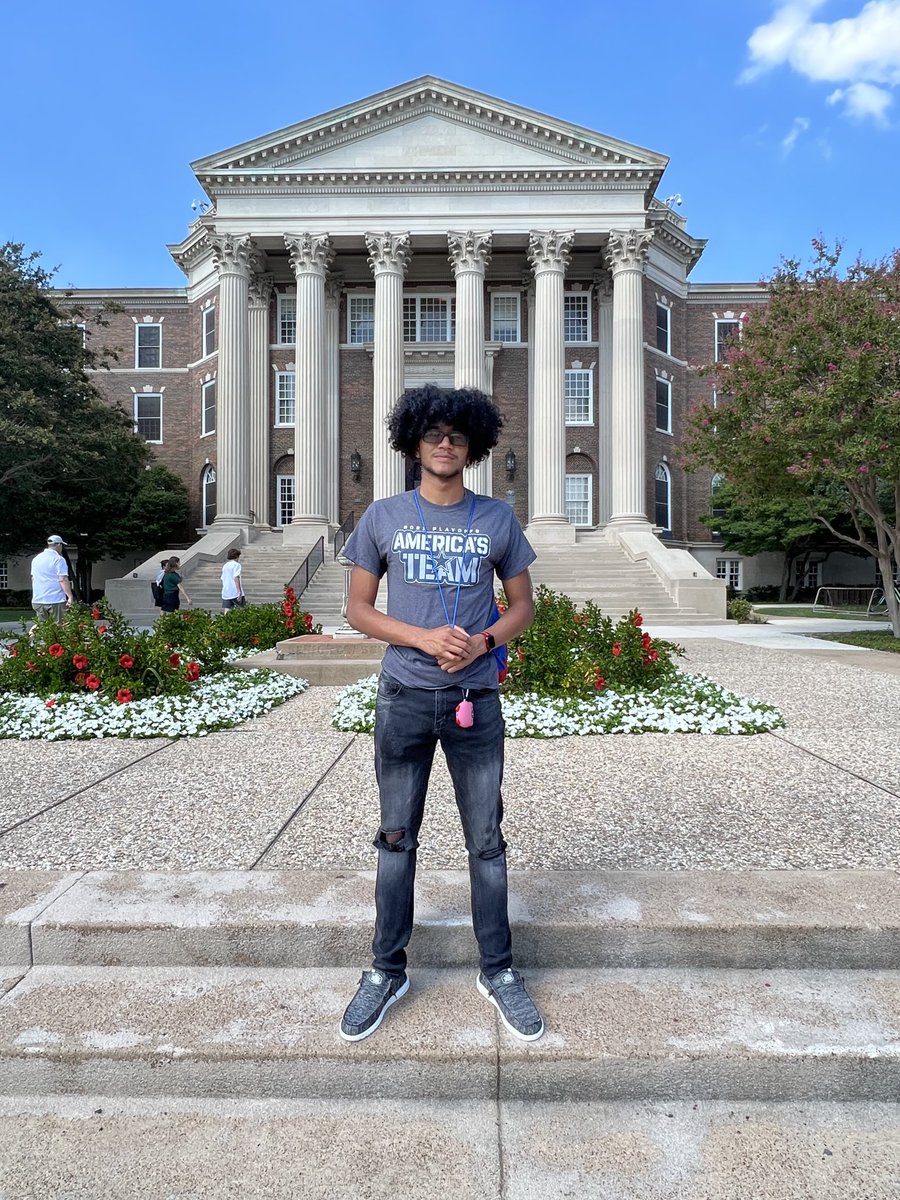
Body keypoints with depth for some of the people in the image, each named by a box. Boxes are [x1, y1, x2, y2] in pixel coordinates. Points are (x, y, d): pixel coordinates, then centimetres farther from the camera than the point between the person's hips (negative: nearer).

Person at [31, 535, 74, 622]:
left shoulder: (36, 559, 14)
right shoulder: (59, 559, -9)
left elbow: (33, 578, 21)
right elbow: (63, 580, -17)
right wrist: (70, 596, -18)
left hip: (38, 601, 7)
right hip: (56, 600, -6)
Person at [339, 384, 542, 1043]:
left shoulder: (498, 518, 5)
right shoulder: (382, 518, 3)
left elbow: (523, 604, 9)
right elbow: (358, 607, 3)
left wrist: (482, 642, -11)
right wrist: (425, 639, -13)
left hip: (475, 699, 1)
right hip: (404, 698, 0)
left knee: (487, 840, 8)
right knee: (397, 839, 10)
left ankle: (498, 970, 26)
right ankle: (387, 971, 27)